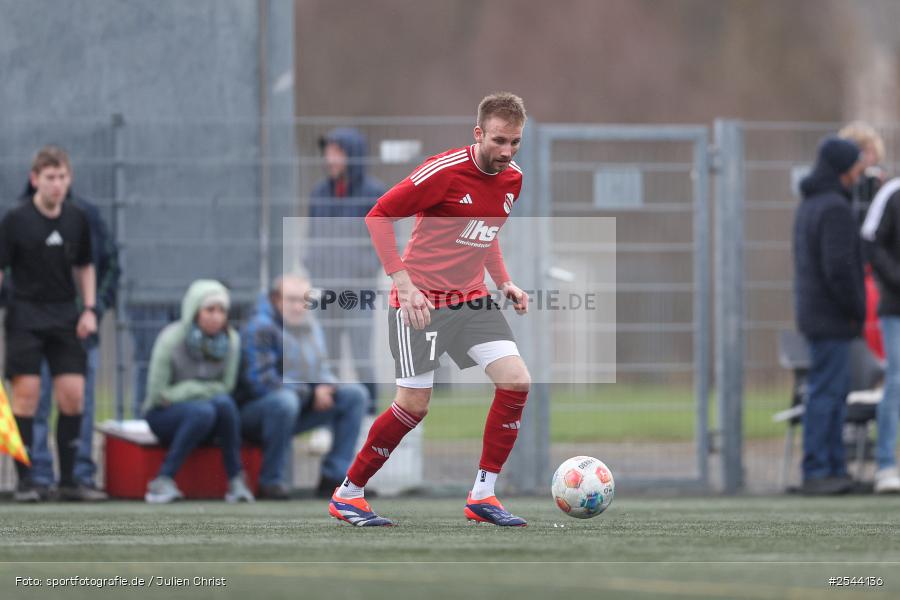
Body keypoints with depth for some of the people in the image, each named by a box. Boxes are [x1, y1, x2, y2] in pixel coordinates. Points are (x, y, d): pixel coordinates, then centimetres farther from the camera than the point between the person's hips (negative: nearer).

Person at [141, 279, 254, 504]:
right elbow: (157, 394, -16)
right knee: (203, 411, -35)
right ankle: (163, 481, -28)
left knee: (224, 403, -31)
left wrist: (187, 389, -14)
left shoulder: (231, 340, -8)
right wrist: (202, 391, -15)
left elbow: (225, 388, -3)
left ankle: (236, 481, -24)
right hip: (163, 416, -3)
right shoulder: (171, 339, -18)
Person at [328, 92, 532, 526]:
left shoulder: (512, 180, 4)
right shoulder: (445, 171, -19)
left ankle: (482, 497, -1)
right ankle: (347, 494, 10)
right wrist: (404, 283, -21)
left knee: (516, 381, -8)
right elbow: (378, 216, -15)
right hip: (422, 301, -7)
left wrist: (503, 281, 11)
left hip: (471, 300, 7)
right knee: (414, 403, -6)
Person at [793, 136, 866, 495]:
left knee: (835, 391, 13)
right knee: (826, 393, -7)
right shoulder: (835, 208, -18)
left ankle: (835, 469, 15)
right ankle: (816, 473, -5)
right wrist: (857, 309, -13)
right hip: (831, 318, -10)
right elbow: (838, 267, -24)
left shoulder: (808, 205, 15)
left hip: (813, 313, 10)